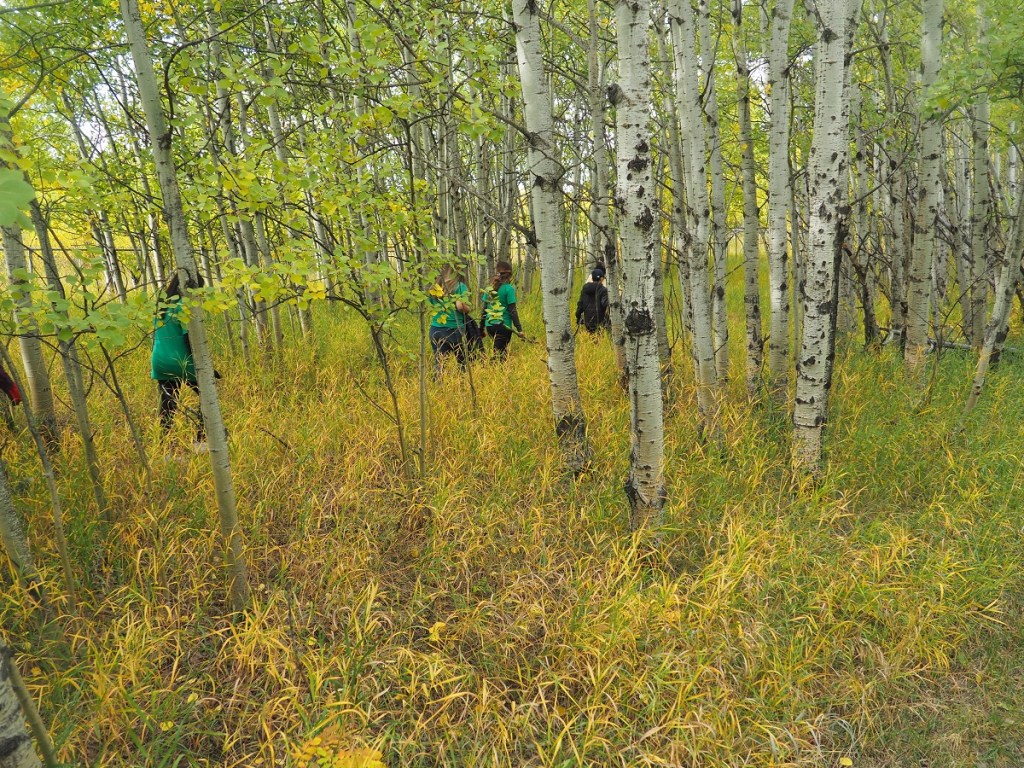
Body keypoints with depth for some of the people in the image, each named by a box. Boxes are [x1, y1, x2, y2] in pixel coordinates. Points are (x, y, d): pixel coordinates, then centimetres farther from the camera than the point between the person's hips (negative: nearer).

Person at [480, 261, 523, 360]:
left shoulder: (489, 289, 8)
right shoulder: (509, 289, -7)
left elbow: (484, 309, 11)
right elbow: (512, 310, -10)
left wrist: (482, 327, 19)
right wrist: (519, 328, -6)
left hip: (489, 325, 5)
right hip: (503, 326, -5)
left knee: (498, 350, 19)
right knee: (500, 353, -2)